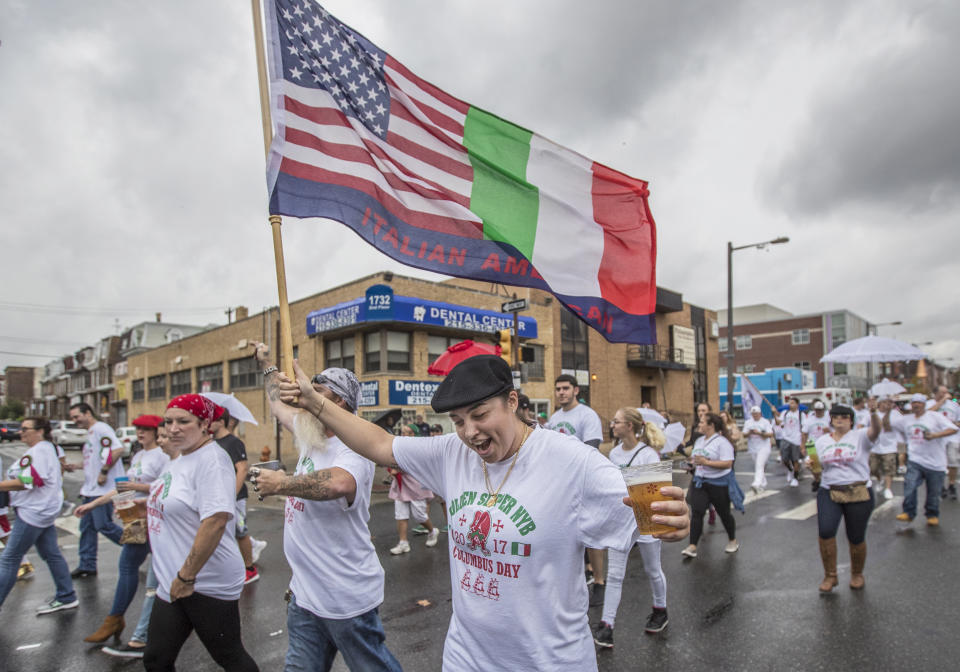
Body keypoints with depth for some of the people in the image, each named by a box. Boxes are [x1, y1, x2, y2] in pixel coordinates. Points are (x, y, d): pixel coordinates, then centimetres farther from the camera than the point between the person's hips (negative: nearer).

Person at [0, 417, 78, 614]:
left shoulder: (38, 451, -15)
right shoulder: (47, 448, 17)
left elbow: (27, 481, -23)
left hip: (34, 511, -10)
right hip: (42, 509, 10)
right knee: (51, 555, 12)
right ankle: (66, 597, 18)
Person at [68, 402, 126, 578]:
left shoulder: (101, 429, -14)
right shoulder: (90, 433, 18)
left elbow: (118, 449, -28)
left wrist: (104, 472, -25)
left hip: (103, 489, -10)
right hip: (91, 489, 10)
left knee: (104, 525, -7)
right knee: (87, 527, 12)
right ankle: (87, 566, 21)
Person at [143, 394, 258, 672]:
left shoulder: (211, 459, -19)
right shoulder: (179, 460, 10)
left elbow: (215, 521, -27)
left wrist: (186, 577, -23)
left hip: (208, 585, -9)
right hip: (171, 584, 9)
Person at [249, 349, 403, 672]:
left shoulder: (354, 448, -22)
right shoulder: (309, 435, 5)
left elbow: (339, 483, -45)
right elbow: (278, 405, 24)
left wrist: (282, 483, -30)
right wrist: (265, 363, 35)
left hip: (347, 599, -8)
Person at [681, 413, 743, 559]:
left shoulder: (722, 442, -15)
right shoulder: (699, 441, 8)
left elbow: (727, 463, -24)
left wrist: (706, 462, -28)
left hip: (719, 483, -6)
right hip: (700, 481, 6)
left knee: (724, 513, 11)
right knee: (696, 512, -6)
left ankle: (733, 541, 36)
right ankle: (692, 546, -7)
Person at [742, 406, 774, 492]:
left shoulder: (765, 422, 0)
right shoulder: (748, 423, 9)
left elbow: (770, 434, -7)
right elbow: (744, 434, 4)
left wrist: (759, 433, -20)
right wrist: (749, 433, -17)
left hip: (763, 447, -4)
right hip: (753, 449, 4)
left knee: (760, 466, -18)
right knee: (757, 466, 10)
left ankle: (757, 484, -29)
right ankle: (763, 484, 24)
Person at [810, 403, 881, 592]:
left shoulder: (860, 437, -2)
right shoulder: (821, 441, 10)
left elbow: (875, 431, -25)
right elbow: (817, 466, 17)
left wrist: (873, 413, -43)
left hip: (858, 493, -2)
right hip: (828, 492, 2)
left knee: (856, 538, 7)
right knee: (825, 531, -15)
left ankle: (857, 574, 35)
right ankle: (830, 576, 4)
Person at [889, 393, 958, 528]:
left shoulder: (935, 417, -3)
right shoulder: (906, 419, 8)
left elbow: (953, 429, -13)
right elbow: (887, 424, 13)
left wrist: (934, 435, -25)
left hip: (935, 463, -2)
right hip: (915, 461, 2)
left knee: (934, 492, 9)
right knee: (909, 486, -14)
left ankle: (932, 515, 31)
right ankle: (909, 513, 0)